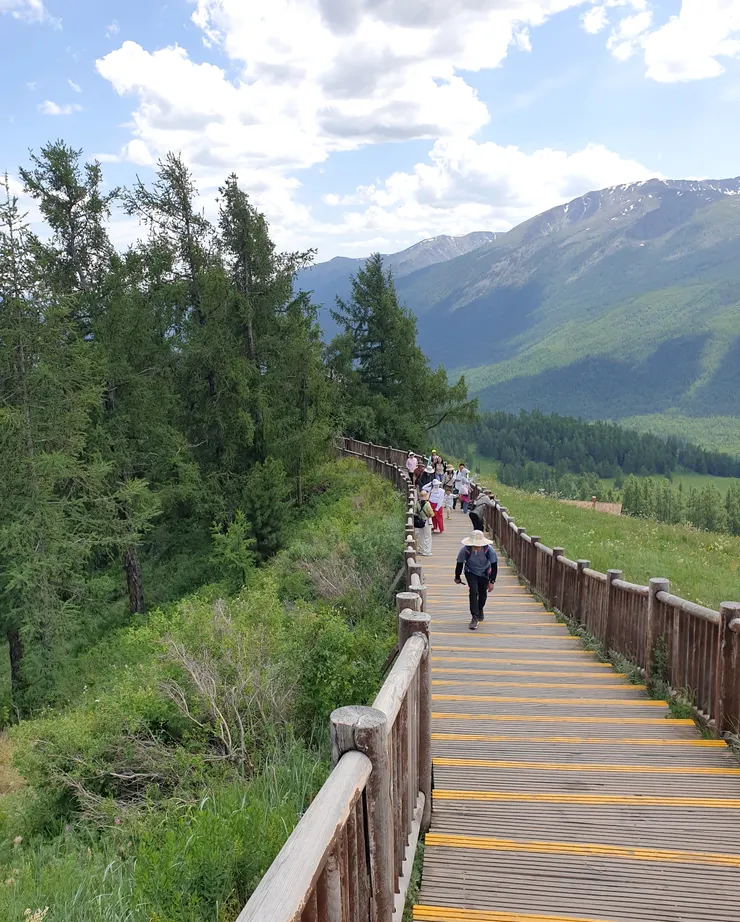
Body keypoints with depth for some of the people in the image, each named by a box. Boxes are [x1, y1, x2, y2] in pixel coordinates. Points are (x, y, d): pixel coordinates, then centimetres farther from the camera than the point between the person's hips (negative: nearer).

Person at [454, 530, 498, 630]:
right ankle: (474, 617, -11)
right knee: (473, 591, -19)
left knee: (483, 593, 13)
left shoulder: (489, 550, -31)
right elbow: (459, 563, -14)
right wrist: (457, 577, 0)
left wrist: (492, 581, -16)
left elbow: (494, 565, -18)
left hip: (484, 573, 2)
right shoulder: (465, 550, -32)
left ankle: (480, 610, 44)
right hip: (470, 572, -1)